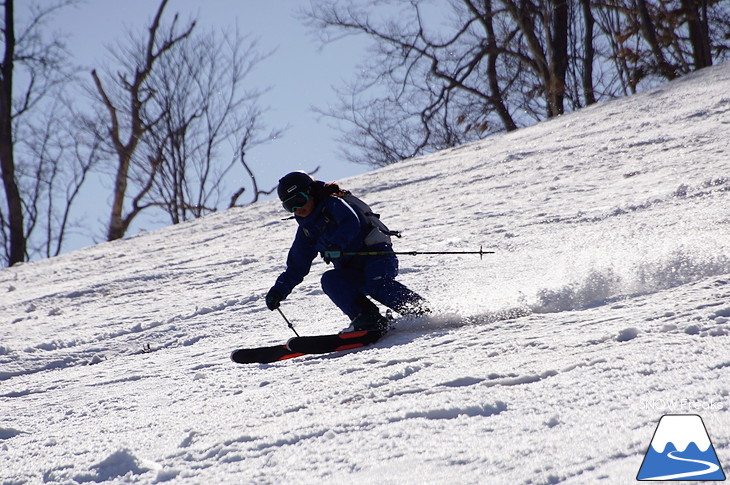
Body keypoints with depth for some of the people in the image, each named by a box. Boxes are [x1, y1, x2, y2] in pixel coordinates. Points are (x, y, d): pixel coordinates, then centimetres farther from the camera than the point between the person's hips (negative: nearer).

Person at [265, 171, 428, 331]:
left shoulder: (332, 204, -5)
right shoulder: (306, 229, 17)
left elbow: (351, 223, -27)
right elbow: (296, 266, 23)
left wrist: (335, 244, -43)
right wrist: (279, 290, 13)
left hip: (376, 254, -6)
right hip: (350, 270, 6)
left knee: (376, 283, -35)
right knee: (329, 280, -23)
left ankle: (420, 312, -33)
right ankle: (366, 317, -34)